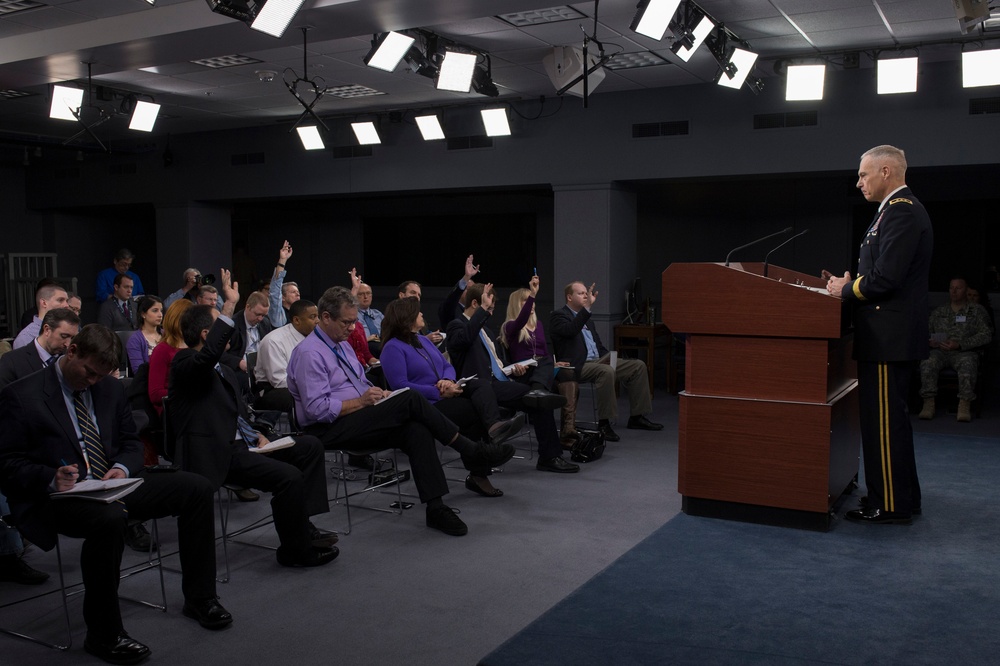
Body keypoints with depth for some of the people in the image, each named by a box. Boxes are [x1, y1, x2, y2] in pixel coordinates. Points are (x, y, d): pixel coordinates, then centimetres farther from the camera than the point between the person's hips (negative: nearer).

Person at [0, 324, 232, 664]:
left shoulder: (110, 387, 11)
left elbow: (131, 442, 17)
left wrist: (122, 467, -6)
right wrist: (51, 479, -25)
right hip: (56, 496, -6)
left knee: (197, 488, -8)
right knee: (110, 517, -40)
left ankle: (199, 597, 5)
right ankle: (104, 635, -21)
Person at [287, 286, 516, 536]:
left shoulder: (342, 345, 15)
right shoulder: (309, 353, -14)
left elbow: (362, 382, 25)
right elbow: (317, 408, -20)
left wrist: (376, 394, 2)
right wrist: (361, 402, -18)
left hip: (359, 421, 9)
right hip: (329, 430, -8)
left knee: (417, 430, -20)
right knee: (410, 399, -22)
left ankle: (435, 507, -22)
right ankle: (471, 451, -12)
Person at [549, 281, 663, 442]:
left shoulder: (585, 318, 24)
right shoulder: (558, 316, -2)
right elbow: (570, 331, -25)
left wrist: (611, 359, 7)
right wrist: (587, 307, -29)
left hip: (599, 360, 9)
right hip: (578, 366, -9)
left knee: (638, 366, -3)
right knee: (607, 371, -37)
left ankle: (636, 417, 0)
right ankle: (603, 424, -29)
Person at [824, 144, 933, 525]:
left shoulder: (901, 211, -16)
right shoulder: (901, 209, 18)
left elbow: (886, 277, -23)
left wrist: (847, 290, -8)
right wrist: (850, 285, 8)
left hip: (888, 337, -11)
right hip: (891, 334, 11)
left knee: (883, 422, -4)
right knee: (891, 419, 18)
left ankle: (890, 506, 4)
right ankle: (902, 498, 28)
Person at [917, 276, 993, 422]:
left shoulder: (977, 310, 14)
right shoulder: (938, 312, 24)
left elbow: (986, 335, 2)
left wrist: (960, 344, -11)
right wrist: (930, 341, -6)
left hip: (965, 352, -2)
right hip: (940, 351, 2)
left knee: (968, 363, -38)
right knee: (927, 362, -32)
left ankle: (965, 405, -38)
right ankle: (928, 403, -33)